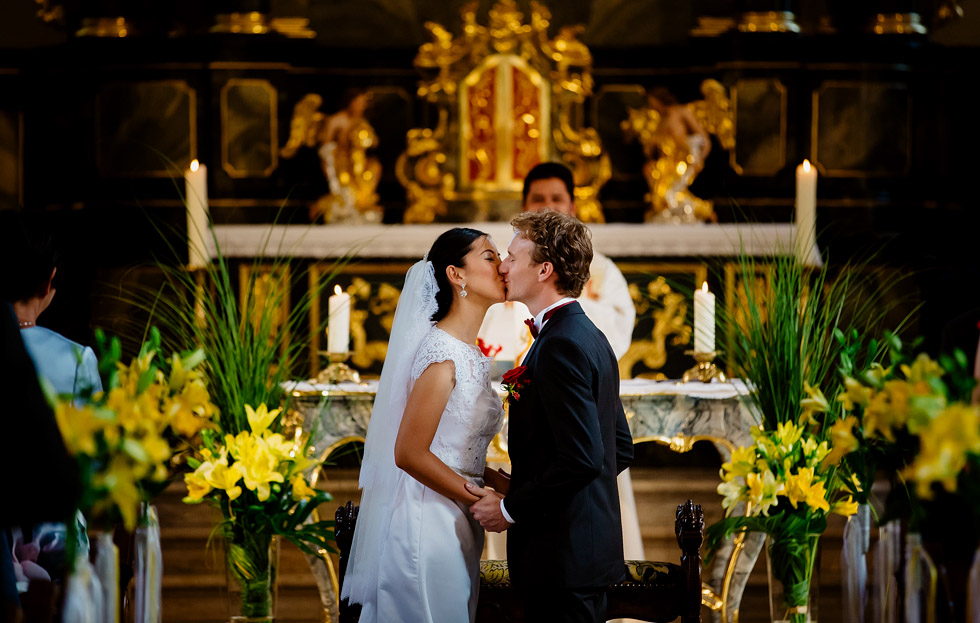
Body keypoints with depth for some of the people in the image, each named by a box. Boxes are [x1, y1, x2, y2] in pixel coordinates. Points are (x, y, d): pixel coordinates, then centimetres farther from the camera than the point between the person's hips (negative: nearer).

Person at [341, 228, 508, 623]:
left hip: (456, 527, 9)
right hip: (429, 526, -9)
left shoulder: (471, 354, 13)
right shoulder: (442, 353, -16)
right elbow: (409, 453, -20)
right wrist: (481, 501, -14)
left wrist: (507, 486, 1)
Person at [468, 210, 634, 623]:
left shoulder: (561, 345, -17)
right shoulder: (591, 337, 14)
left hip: (563, 556, -10)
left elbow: (582, 458, -25)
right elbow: (621, 448, 18)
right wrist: (521, 488, 15)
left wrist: (510, 508, -14)